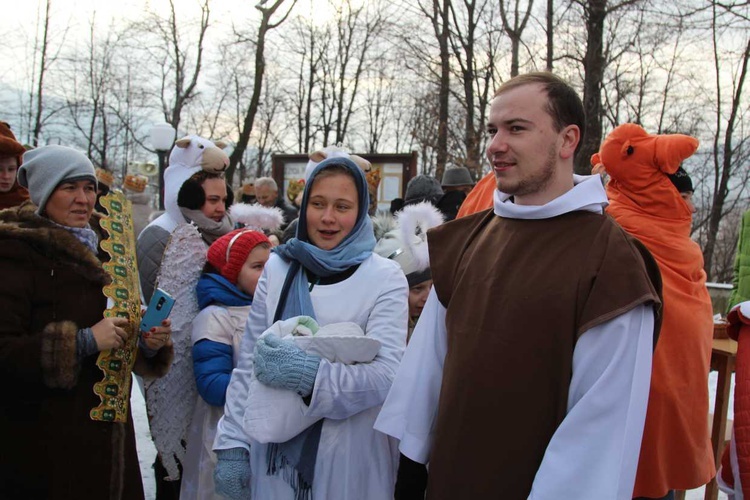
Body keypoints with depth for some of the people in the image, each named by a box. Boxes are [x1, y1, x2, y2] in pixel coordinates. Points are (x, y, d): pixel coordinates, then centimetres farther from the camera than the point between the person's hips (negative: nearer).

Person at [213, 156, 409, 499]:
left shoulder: (386, 278, -6)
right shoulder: (278, 268, 3)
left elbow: (386, 375, -16)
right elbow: (247, 366, 5)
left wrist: (311, 374, -29)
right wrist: (233, 445, 3)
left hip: (350, 459, -2)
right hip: (275, 451, 3)